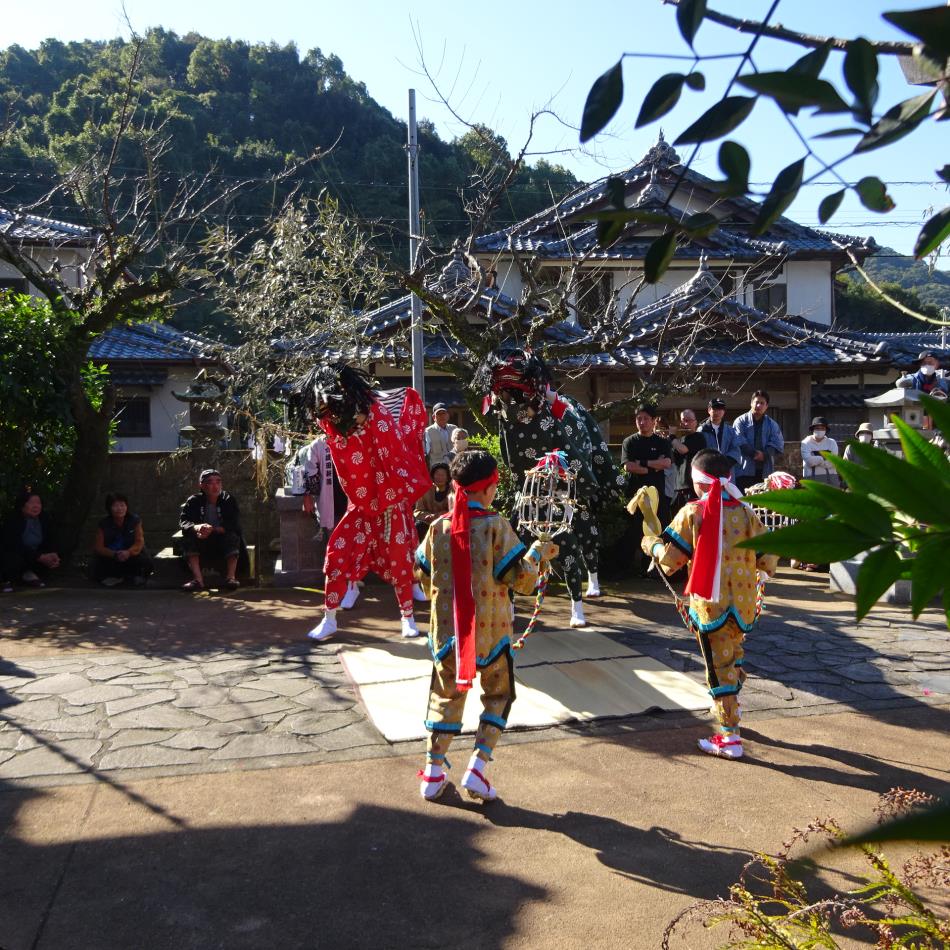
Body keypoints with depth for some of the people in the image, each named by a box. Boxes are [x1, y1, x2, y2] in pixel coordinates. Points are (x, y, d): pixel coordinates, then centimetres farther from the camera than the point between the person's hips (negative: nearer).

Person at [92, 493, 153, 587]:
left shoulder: (135, 520, -6)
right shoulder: (104, 524, -7)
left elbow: (139, 542, -10)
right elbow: (98, 547, -10)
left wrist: (129, 552, -32)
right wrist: (114, 554, -30)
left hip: (131, 555, 0)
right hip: (110, 558, 0)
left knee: (147, 562, -28)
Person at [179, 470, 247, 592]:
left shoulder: (229, 500, -3)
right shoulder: (194, 501, 0)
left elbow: (234, 524, -16)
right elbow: (183, 521, -13)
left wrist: (213, 529, -32)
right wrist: (196, 528, -37)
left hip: (225, 543, -1)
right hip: (202, 544, 1)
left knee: (233, 536, -30)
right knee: (188, 538, -25)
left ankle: (231, 576, -34)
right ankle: (198, 579, -34)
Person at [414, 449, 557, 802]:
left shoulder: (438, 528, -2)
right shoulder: (495, 526, -13)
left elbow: (425, 578, 9)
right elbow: (522, 580, -13)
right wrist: (537, 553, 4)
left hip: (447, 628, 3)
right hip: (490, 630, -3)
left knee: (446, 695, 18)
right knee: (498, 693, 16)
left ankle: (433, 772, 21)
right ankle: (477, 766, 4)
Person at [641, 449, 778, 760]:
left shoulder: (692, 513, -10)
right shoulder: (745, 512, 1)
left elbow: (670, 557, -8)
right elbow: (768, 557, 3)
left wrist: (651, 543, 11)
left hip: (711, 603, -5)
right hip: (744, 603, 5)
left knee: (719, 667, 1)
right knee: (733, 659, 25)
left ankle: (730, 737, 3)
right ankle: (730, 714, 42)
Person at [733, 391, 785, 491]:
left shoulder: (772, 424, 14)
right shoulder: (741, 421, 4)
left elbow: (778, 445, 3)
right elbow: (740, 443, -8)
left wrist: (764, 454, -14)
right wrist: (754, 453, -16)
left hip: (765, 471, 3)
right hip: (745, 470, -3)